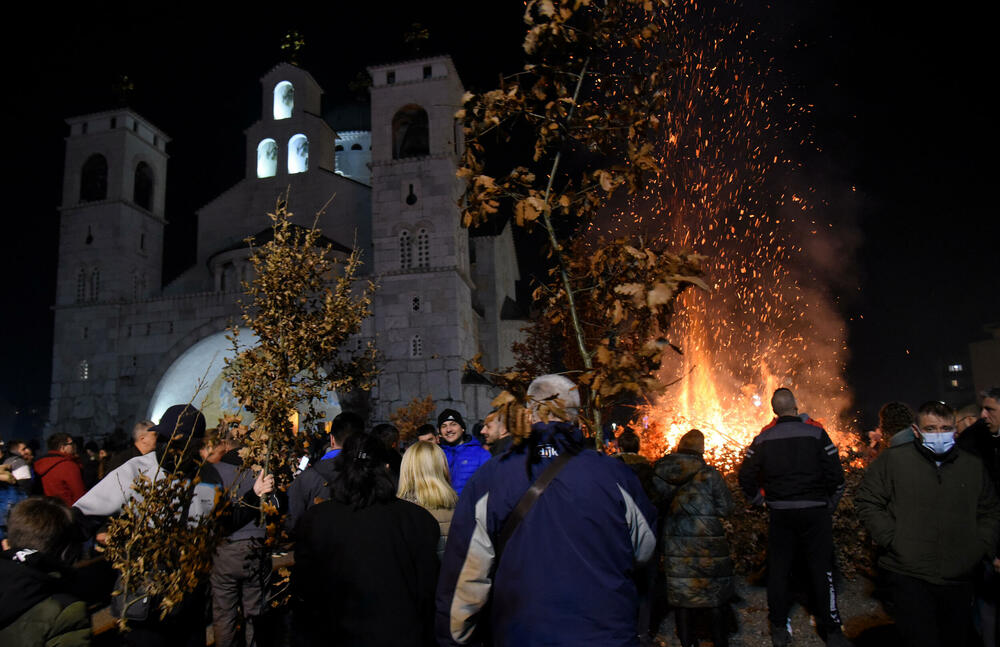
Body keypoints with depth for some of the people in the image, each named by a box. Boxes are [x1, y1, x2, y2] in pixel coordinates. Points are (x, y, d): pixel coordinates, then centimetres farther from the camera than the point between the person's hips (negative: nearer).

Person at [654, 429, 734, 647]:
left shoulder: (660, 473, -4)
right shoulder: (709, 474, -10)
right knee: (715, 595, 13)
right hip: (707, 543, -2)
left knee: (681, 595, 11)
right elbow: (726, 509, -5)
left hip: (674, 543, 2)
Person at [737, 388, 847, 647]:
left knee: (778, 570, 10)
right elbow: (835, 473, -6)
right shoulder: (815, 432, -6)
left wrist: (760, 501, 15)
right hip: (815, 512, -1)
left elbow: (746, 476, 1)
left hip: (780, 514, 2)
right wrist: (830, 504, 8)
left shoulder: (763, 438, -1)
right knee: (820, 569, 9)